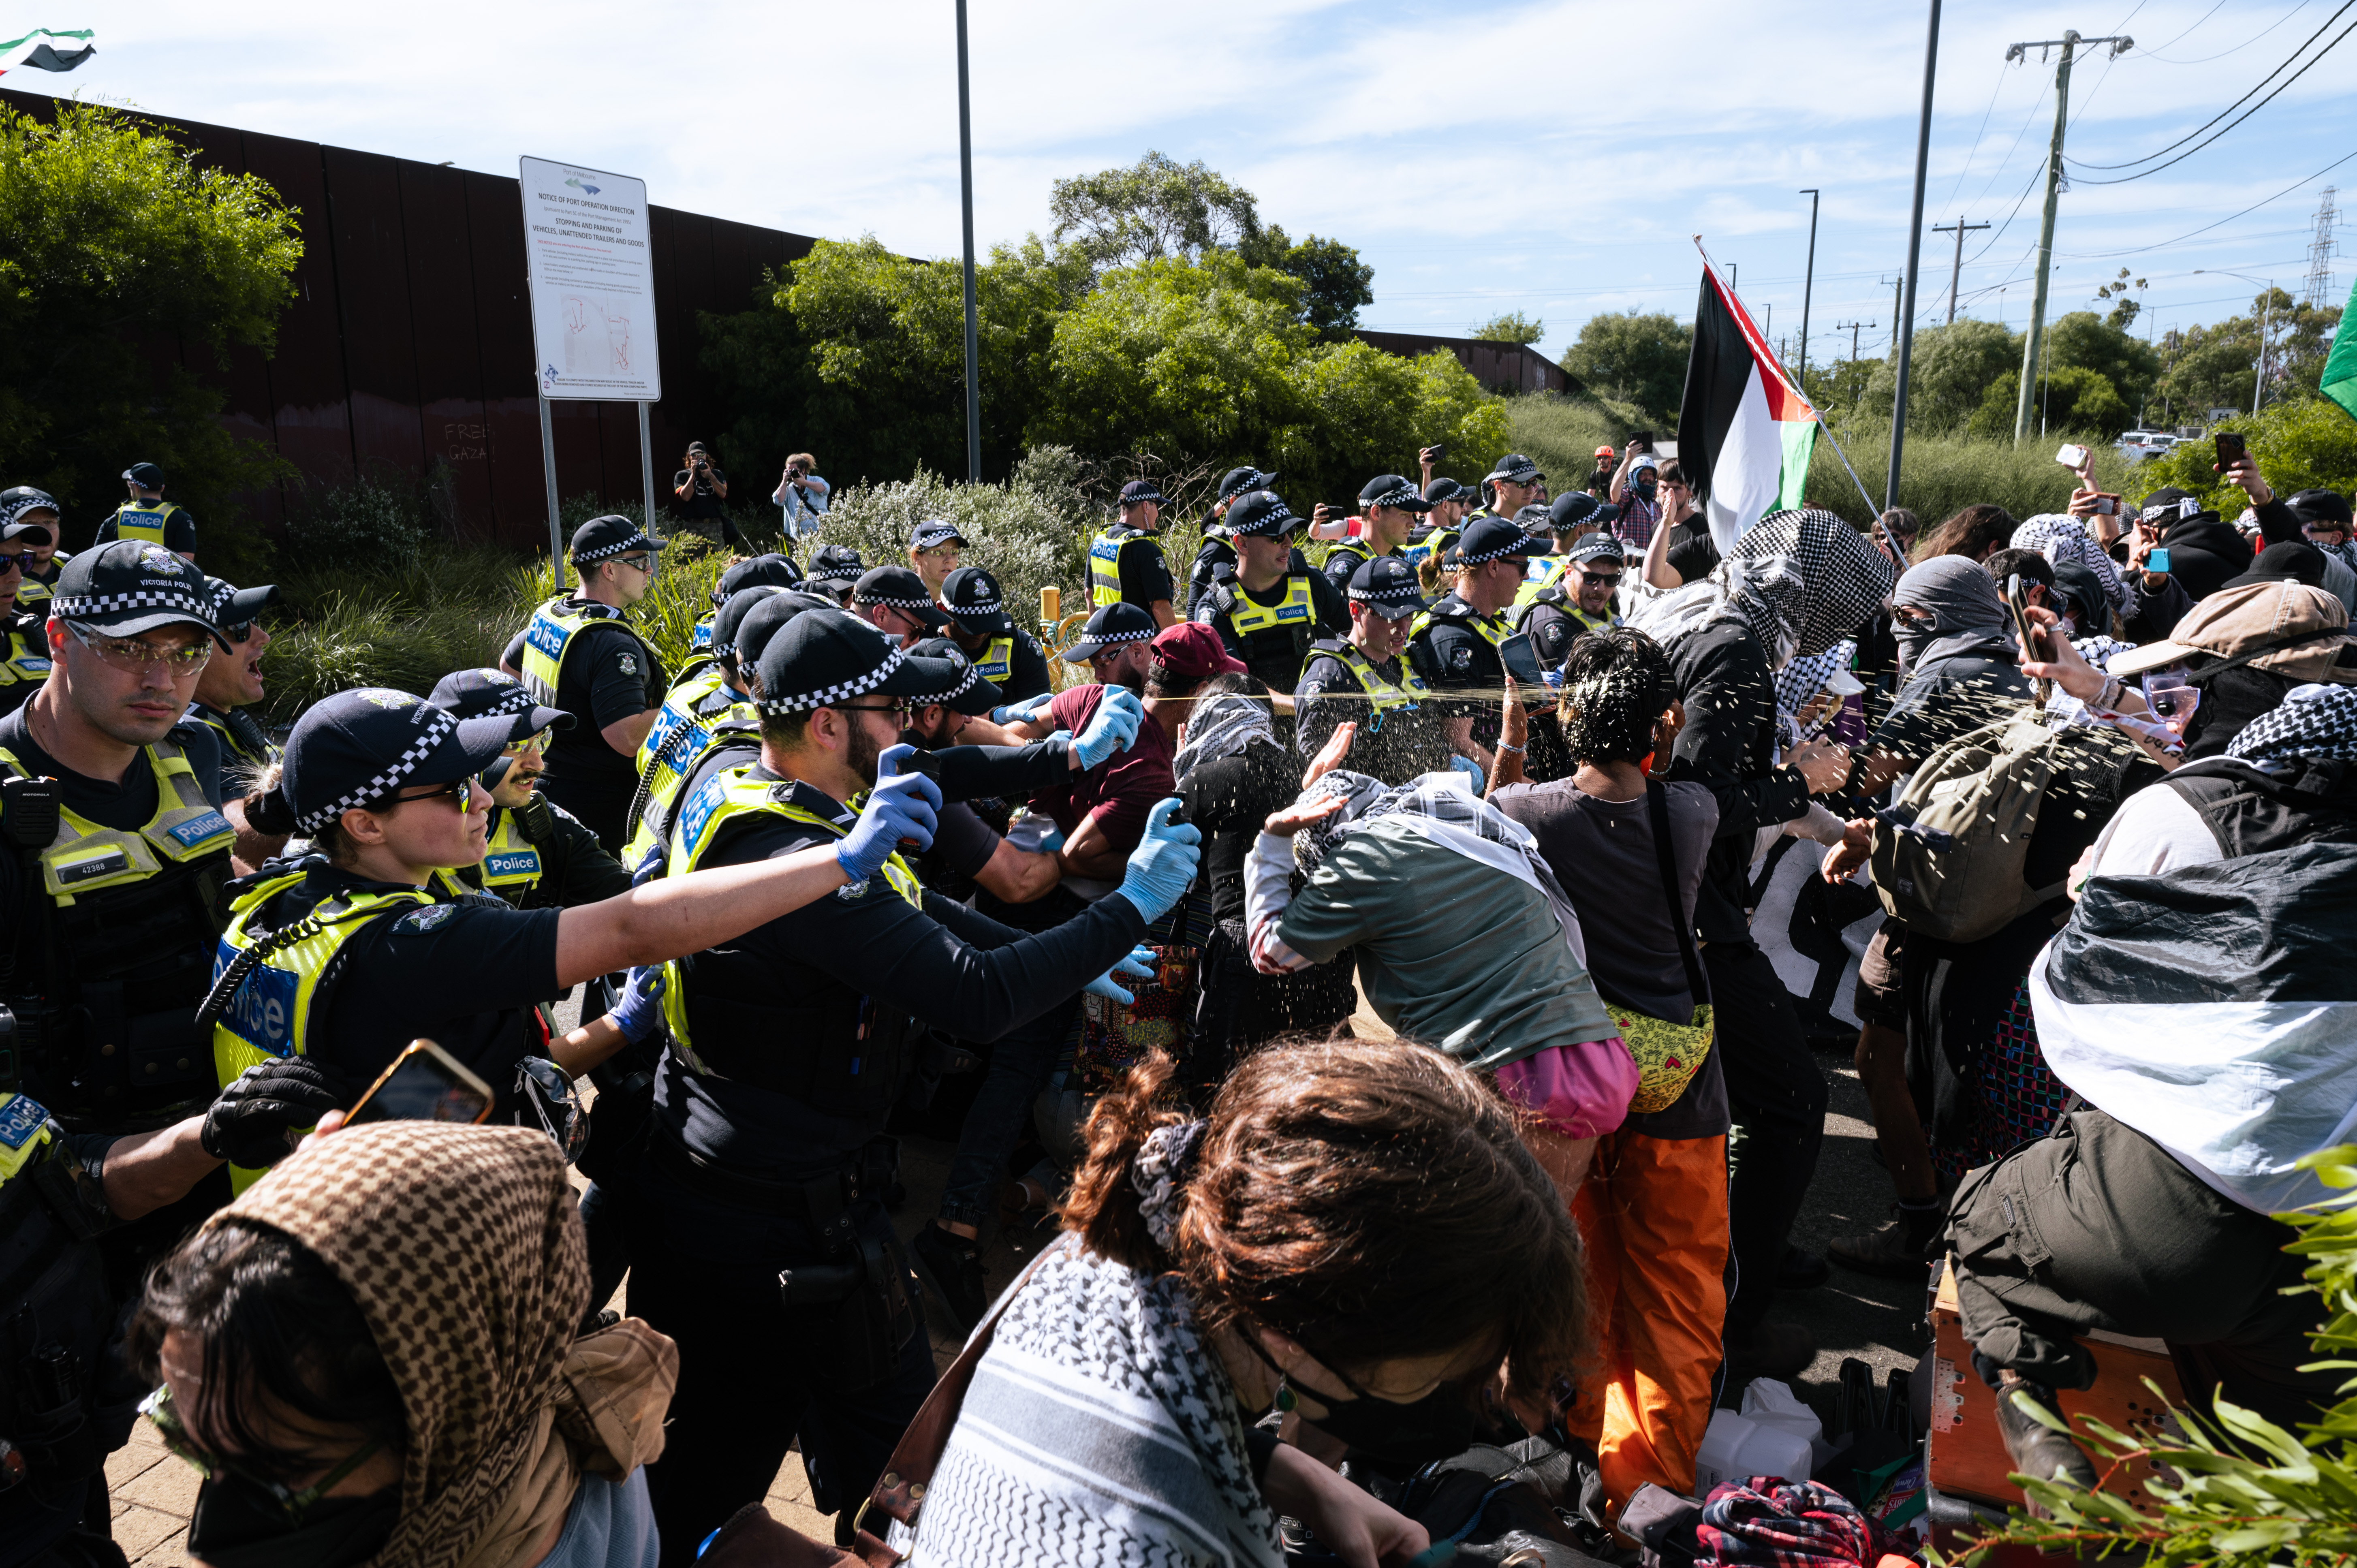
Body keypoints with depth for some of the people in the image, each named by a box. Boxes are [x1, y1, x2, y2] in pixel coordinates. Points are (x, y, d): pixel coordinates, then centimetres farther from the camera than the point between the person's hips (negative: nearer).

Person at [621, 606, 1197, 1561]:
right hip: (782, 1224, -9)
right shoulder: (802, 864, -30)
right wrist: (1130, 909, -22)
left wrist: (1061, 961, 2)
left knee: (713, 1452, 25)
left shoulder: (733, 792, 2)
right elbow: (979, 998, -33)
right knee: (890, 1436, 12)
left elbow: (910, 911, 8)